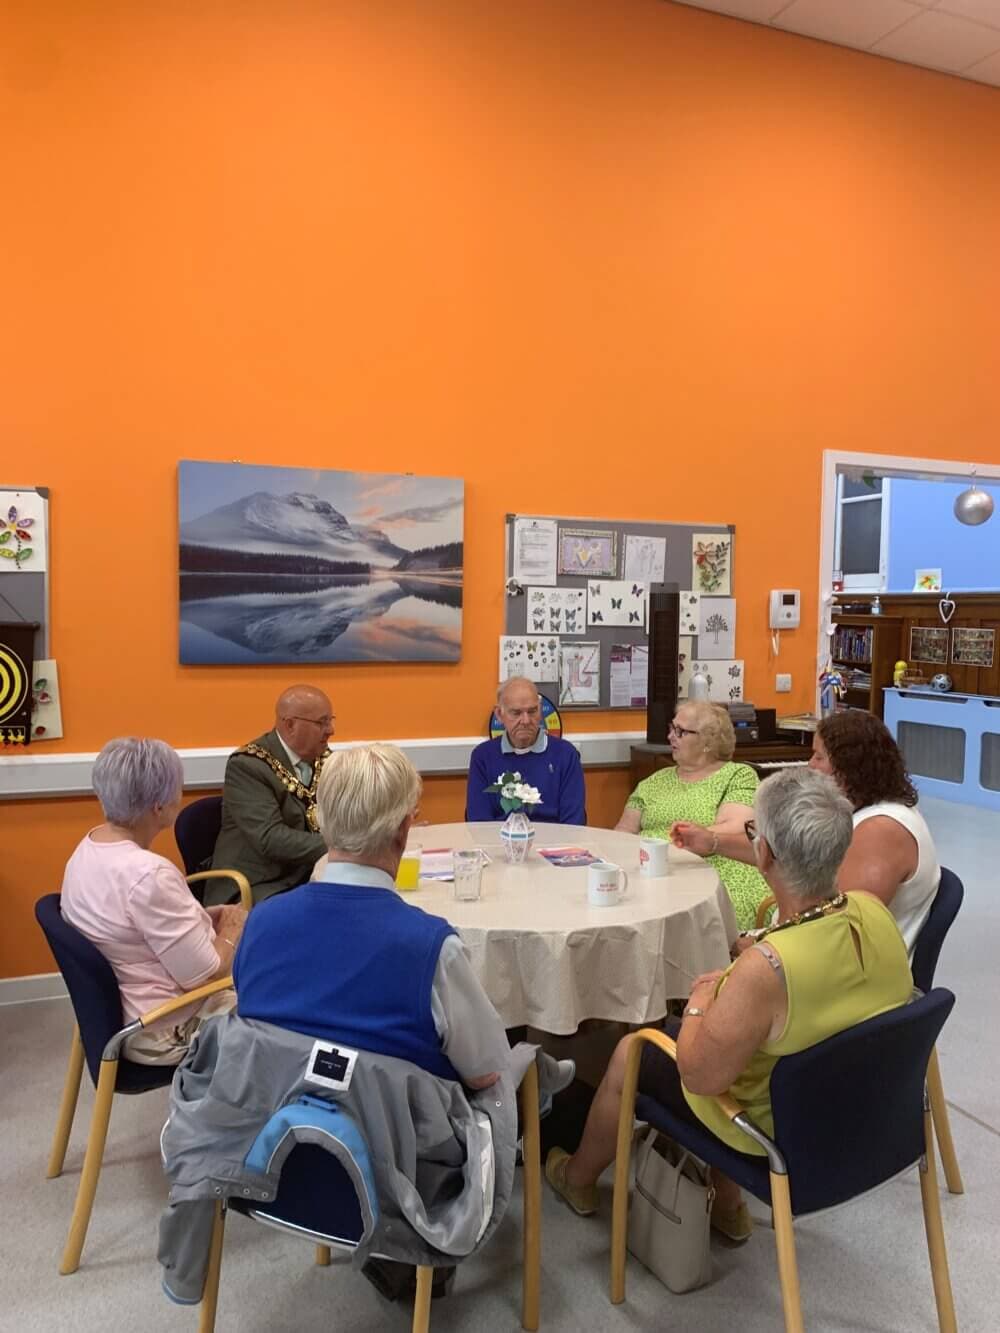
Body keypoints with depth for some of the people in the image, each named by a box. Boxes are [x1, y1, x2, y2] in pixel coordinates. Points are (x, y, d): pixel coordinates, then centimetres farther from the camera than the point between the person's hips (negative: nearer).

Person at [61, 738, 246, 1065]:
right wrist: (232, 929, -7)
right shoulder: (148, 875, -31)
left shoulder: (90, 847, -3)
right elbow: (205, 976, -24)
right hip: (165, 1031, -9)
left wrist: (207, 916, 1)